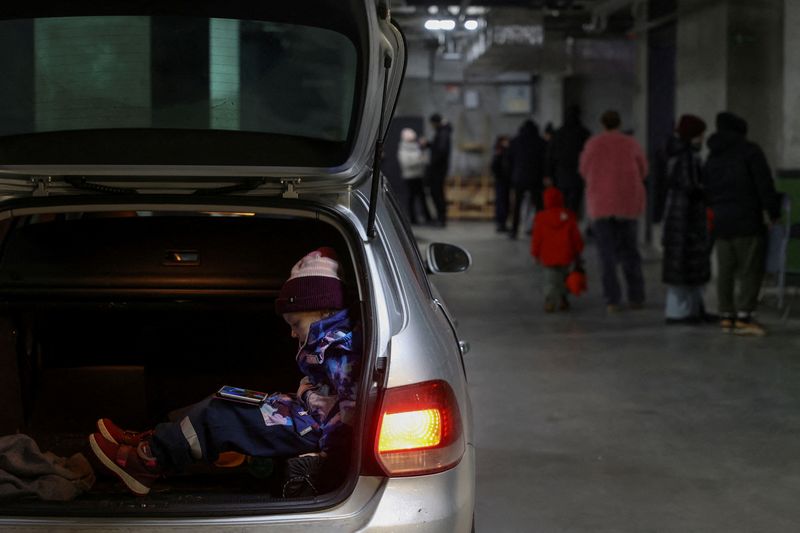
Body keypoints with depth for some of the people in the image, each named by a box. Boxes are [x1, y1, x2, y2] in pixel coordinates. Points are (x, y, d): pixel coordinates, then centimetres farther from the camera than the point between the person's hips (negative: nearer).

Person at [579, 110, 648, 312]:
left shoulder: (593, 143, -1)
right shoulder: (631, 144, 0)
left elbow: (584, 170, 10)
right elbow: (642, 171, 11)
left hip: (600, 202, -1)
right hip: (627, 201, 1)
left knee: (607, 252, 2)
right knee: (629, 249, 13)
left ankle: (612, 300, -6)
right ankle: (636, 297, 11)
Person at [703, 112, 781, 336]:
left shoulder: (712, 158, 15)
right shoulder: (750, 151, -4)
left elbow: (708, 192, 18)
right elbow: (764, 184, -10)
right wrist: (774, 212, -4)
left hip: (721, 223, 6)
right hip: (747, 221, -6)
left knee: (725, 271, 9)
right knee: (751, 271, -5)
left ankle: (726, 317, 9)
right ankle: (744, 317, -11)